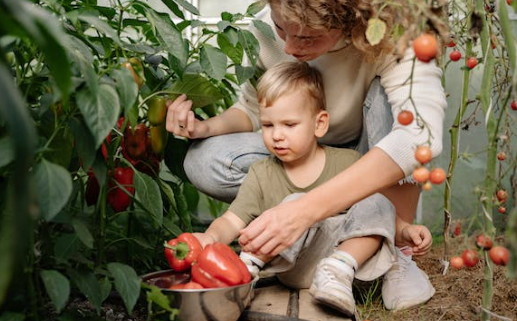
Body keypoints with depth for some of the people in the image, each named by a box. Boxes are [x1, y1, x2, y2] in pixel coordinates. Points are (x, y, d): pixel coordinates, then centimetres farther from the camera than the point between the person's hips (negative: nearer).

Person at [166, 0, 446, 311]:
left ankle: (399, 247, -20)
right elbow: (254, 109, -2)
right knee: (203, 161, -21)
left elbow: (421, 133, -47)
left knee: (389, 94, -33)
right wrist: (205, 127, -25)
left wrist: (305, 209, -56)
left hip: (381, 167, -3)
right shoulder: (267, 28, -19)